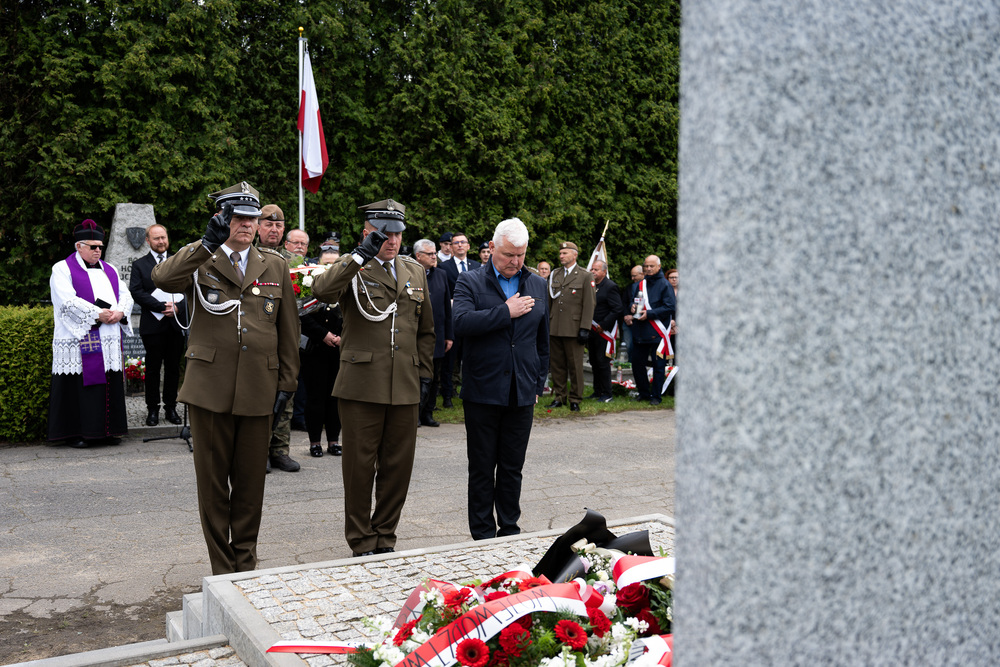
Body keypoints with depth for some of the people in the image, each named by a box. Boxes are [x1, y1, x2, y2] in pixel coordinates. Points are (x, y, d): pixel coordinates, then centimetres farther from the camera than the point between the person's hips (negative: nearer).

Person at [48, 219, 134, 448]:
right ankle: (75, 433, 3)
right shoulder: (63, 269, 2)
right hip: (79, 337, -5)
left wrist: (120, 312, -7)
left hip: (109, 341, 5)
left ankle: (108, 430, 11)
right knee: (79, 385, -4)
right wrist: (98, 314, -17)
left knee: (110, 384, 4)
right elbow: (68, 301, -11)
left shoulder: (109, 270, 20)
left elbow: (125, 295, 15)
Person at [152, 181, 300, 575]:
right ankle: (221, 568, 18)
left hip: (258, 389, 2)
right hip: (209, 387, -1)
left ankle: (246, 564, 23)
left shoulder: (275, 266, 11)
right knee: (212, 481, 5)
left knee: (250, 480, 8)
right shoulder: (198, 261, 5)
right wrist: (208, 243, -27)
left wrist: (286, 384, 6)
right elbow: (162, 279, -19)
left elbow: (288, 330, 11)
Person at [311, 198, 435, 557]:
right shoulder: (351, 268, 1)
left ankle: (385, 538, 25)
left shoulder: (415, 272, 15)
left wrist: (424, 374, 14)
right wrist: (361, 255, -25)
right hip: (362, 385, -4)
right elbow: (321, 290, -23)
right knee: (359, 465, 4)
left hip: (405, 388, 4)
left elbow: (425, 329, 21)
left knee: (398, 466, 9)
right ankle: (361, 544, 18)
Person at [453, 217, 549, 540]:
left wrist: (538, 383, 14)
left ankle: (510, 531, 23)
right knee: (482, 468, 6)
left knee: (512, 468, 11)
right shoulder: (470, 282, -2)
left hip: (522, 392, 3)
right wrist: (506, 312, -17)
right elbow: (461, 323, -21)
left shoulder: (537, 285, 11)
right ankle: (483, 535, 17)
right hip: (482, 392, -3)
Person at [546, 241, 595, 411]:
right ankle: (559, 397, 18)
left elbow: (589, 304, -4)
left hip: (573, 329, -4)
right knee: (556, 364, 8)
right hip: (554, 329, 4)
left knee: (575, 366, 0)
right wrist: (545, 324, 10)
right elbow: (548, 300, 16)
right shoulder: (554, 275, 14)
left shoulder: (585, 276, 0)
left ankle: (575, 399, 9)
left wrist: (585, 328, -11)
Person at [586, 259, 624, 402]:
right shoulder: (591, 285, 12)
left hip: (604, 331, -8)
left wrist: (602, 325, -16)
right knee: (594, 362, 12)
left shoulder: (610, 287, -11)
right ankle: (597, 392, 21)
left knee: (603, 362, -6)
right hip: (592, 330, 8)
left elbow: (618, 309, -16)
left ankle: (606, 394, 2)